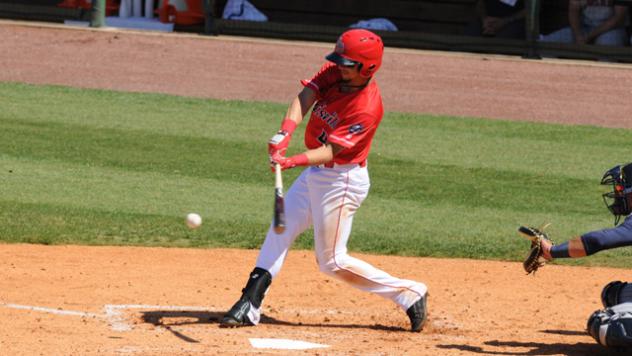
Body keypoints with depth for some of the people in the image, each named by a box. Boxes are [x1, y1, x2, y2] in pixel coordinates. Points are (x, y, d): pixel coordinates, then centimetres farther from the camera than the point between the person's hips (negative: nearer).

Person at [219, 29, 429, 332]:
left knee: (332, 262, -2)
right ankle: (249, 306, 7)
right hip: (314, 172, 8)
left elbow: (331, 150, -30)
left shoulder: (367, 108, -26)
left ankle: (409, 293, 6)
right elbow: (304, 98, -17)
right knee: (280, 231, 5)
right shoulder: (333, 74, -5)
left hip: (341, 180, -8)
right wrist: (286, 131, -36)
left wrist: (294, 161, -45)